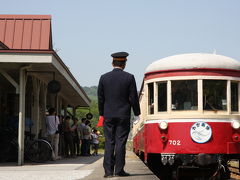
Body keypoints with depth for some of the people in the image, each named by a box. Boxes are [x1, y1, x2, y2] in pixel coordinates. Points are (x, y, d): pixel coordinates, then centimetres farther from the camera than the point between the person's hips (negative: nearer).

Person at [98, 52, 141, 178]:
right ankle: (119, 170, 2)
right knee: (120, 142, 1)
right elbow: (133, 98, -3)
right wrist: (137, 113, 7)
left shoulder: (104, 78, 2)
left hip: (108, 115, 2)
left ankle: (108, 171, 2)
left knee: (109, 143, 5)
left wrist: (102, 113, 16)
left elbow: (100, 98, 6)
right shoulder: (129, 78, -4)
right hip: (123, 115, -2)